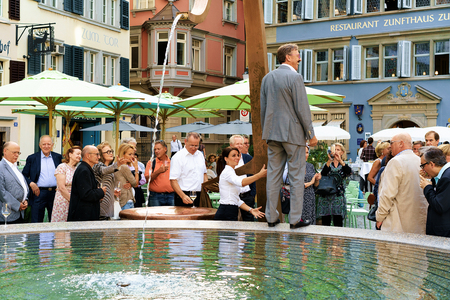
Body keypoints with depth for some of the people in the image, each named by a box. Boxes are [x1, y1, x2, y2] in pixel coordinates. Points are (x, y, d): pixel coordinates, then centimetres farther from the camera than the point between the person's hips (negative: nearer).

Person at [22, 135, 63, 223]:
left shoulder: (58, 157, 10)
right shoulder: (32, 158, 5)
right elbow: (24, 175, 5)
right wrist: (31, 183, -12)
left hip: (55, 192, 2)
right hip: (39, 193, -2)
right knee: (36, 223, 0)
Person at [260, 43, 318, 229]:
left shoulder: (267, 78, 11)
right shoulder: (295, 77, -10)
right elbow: (302, 109, -13)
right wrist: (311, 134, -6)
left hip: (272, 133, 7)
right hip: (293, 133, -6)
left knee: (273, 175, 9)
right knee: (297, 176, 1)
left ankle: (271, 217, 12)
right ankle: (295, 219, 3)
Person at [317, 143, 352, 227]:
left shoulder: (344, 165, 9)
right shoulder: (328, 164, 11)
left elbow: (349, 172, -15)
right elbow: (323, 174, -11)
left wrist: (340, 161, -26)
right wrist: (329, 161, -24)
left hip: (338, 196, -1)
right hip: (326, 196, 1)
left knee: (338, 224, -5)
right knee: (325, 223, 3)